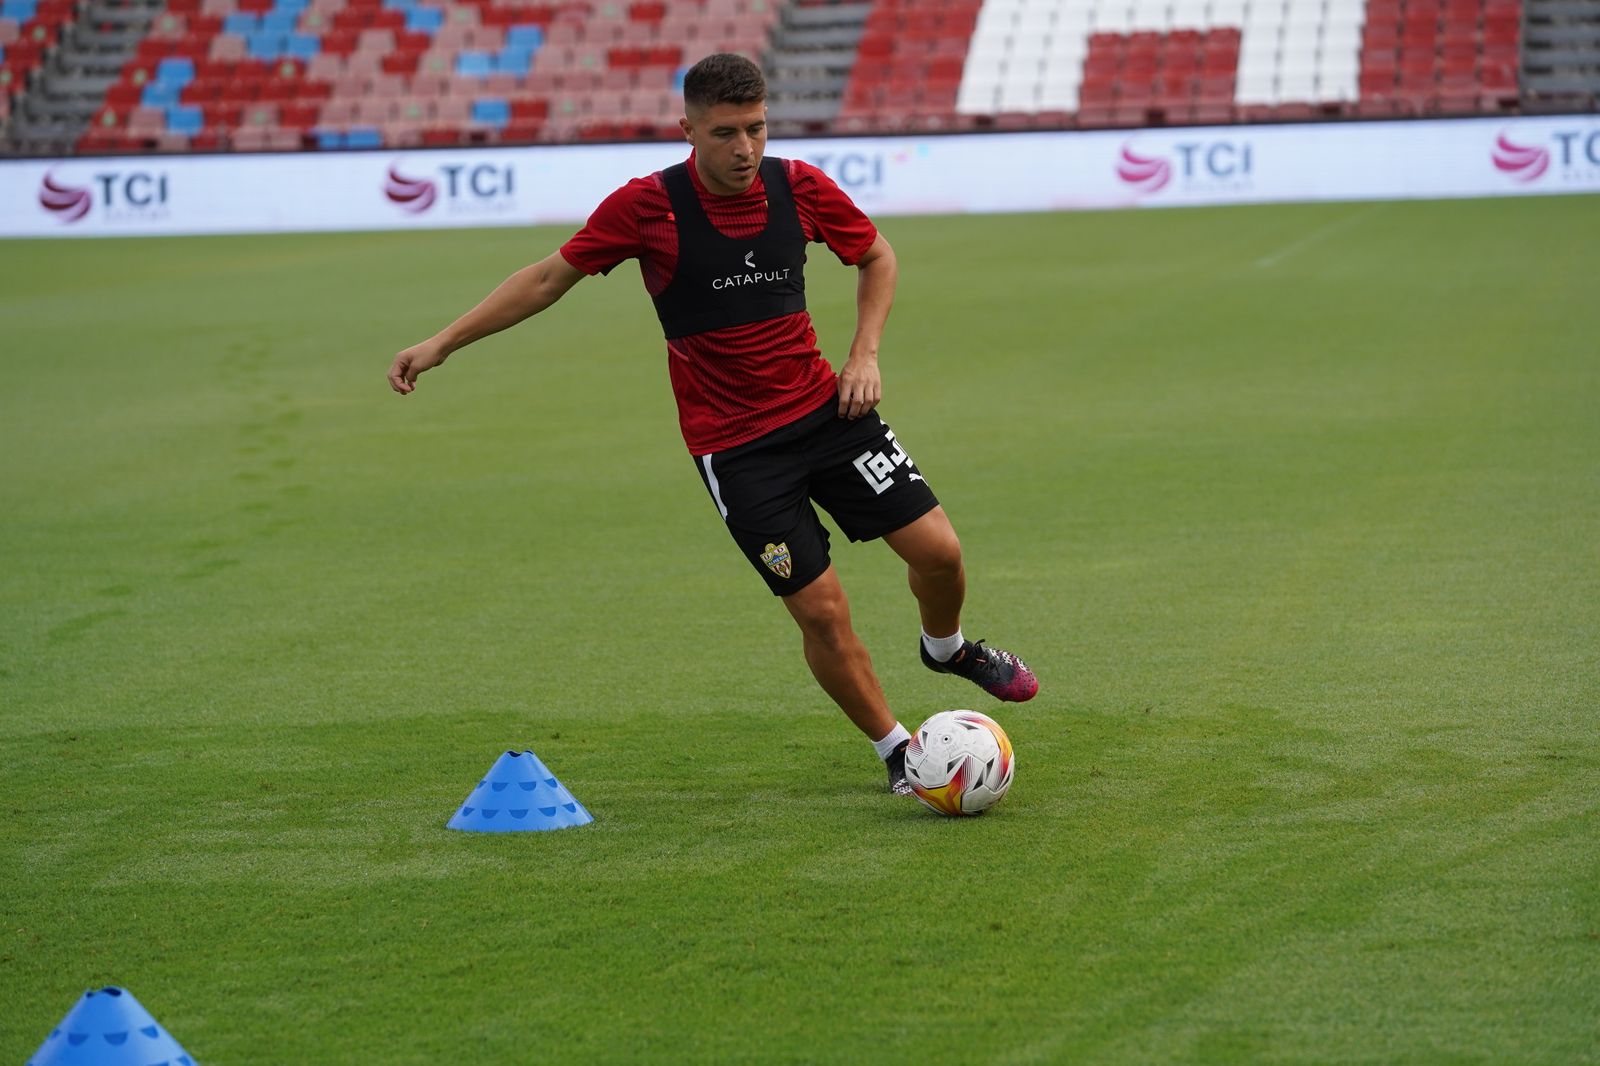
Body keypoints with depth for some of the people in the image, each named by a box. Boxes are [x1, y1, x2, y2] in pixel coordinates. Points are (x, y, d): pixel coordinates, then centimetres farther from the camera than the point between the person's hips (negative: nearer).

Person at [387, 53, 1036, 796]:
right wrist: (442, 343, -4)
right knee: (822, 610, -8)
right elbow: (550, 277, -2)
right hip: (735, 446, -3)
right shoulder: (647, 205, -15)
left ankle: (947, 648, 34)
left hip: (825, 408, 3)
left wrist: (864, 356, 0)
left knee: (936, 549, -2)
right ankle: (896, 751, 15)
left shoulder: (799, 187, -6)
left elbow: (876, 257, 13)